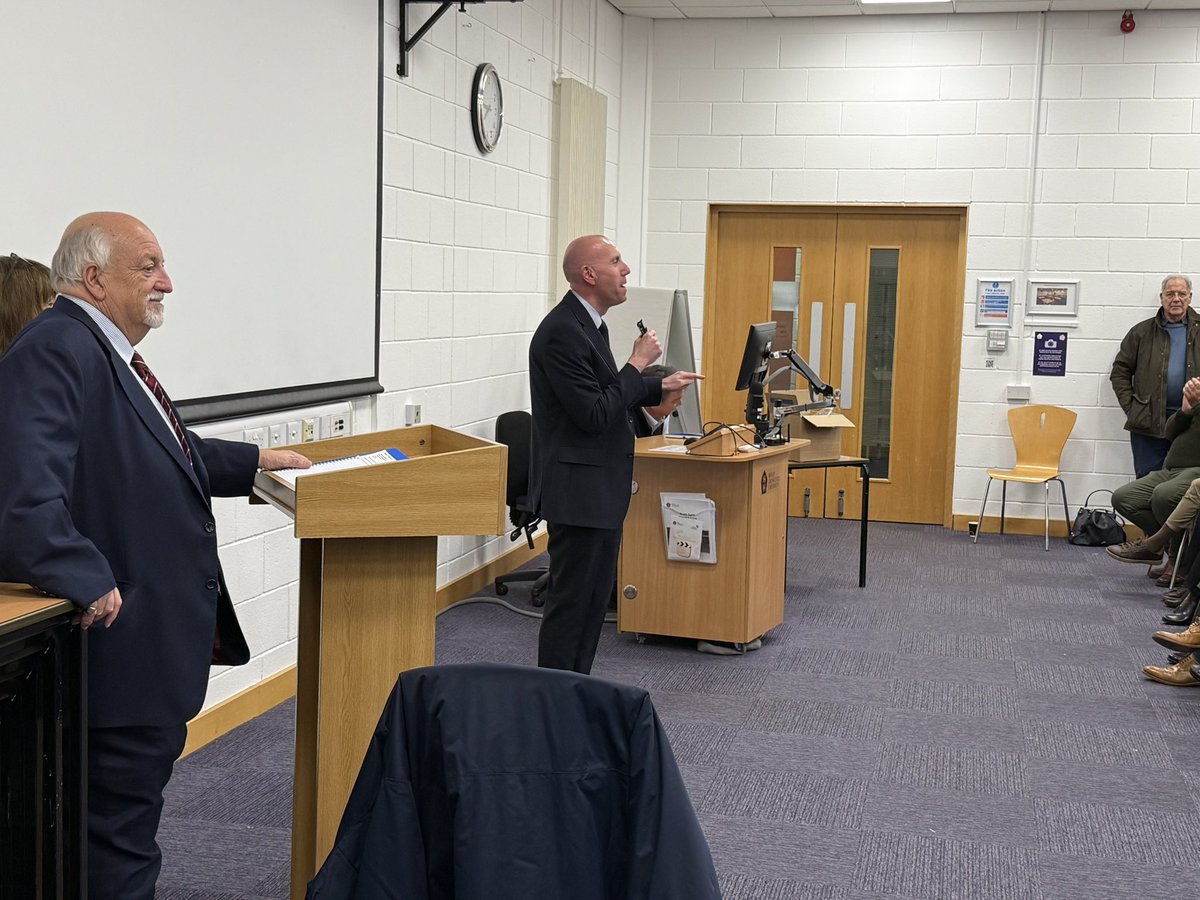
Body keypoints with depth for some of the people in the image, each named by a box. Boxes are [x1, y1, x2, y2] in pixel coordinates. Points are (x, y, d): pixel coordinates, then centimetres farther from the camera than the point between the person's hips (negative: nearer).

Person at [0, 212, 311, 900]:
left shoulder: (107, 351, 14)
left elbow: (164, 455, 29)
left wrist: (254, 462, 30)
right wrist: (87, 580, -31)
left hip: (159, 632, 11)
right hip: (125, 638, -11)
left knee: (138, 794, 20)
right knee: (122, 811, 0)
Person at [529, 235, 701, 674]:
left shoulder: (587, 324, 12)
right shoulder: (562, 332, -20)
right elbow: (594, 414, -23)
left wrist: (659, 389, 13)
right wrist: (638, 363, -16)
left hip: (600, 487, 10)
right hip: (578, 489, -10)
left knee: (596, 593, 17)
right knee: (571, 599, -2)